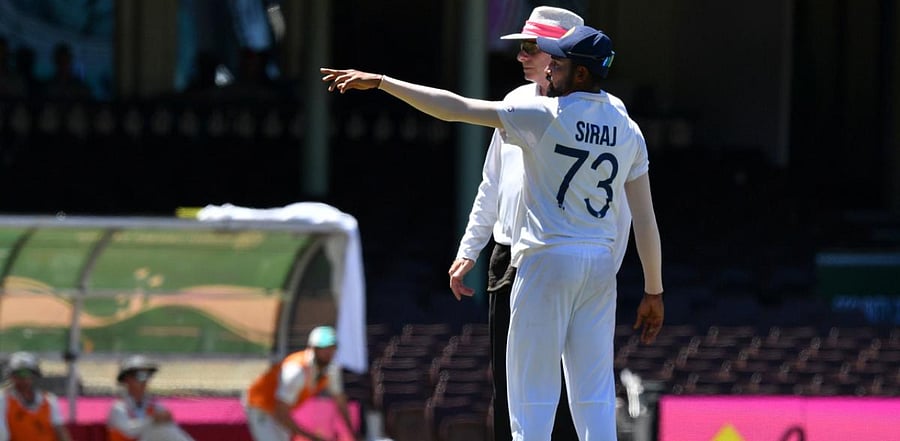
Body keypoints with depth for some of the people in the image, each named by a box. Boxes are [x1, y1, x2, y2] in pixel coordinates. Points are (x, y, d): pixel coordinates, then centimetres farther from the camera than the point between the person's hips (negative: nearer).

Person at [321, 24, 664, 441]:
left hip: (547, 262, -5)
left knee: (532, 394, 0)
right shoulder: (628, 131, 6)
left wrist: (379, 81, -8)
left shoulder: (543, 116, -10)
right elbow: (645, 219, 5)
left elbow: (454, 108, -12)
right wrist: (653, 291, 11)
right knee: (595, 395, 7)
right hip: (601, 265, 5)